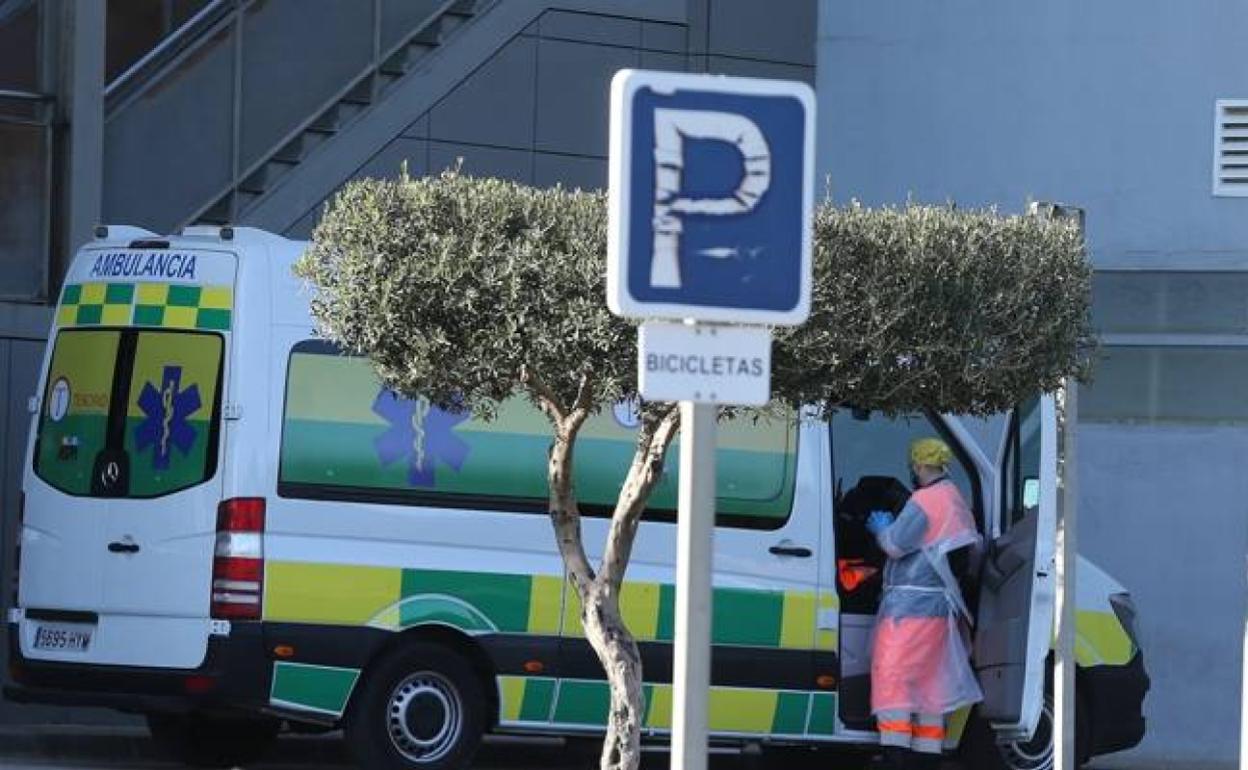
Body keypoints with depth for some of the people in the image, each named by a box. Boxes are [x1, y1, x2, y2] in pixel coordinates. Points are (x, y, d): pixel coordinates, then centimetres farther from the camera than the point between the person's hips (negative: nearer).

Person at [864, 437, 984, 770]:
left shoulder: (924, 501, -13)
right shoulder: (957, 503, 17)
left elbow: (896, 545, -15)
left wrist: (881, 526, 6)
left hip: (909, 605, -9)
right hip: (941, 607, 9)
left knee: (893, 679, -9)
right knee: (930, 684, 12)